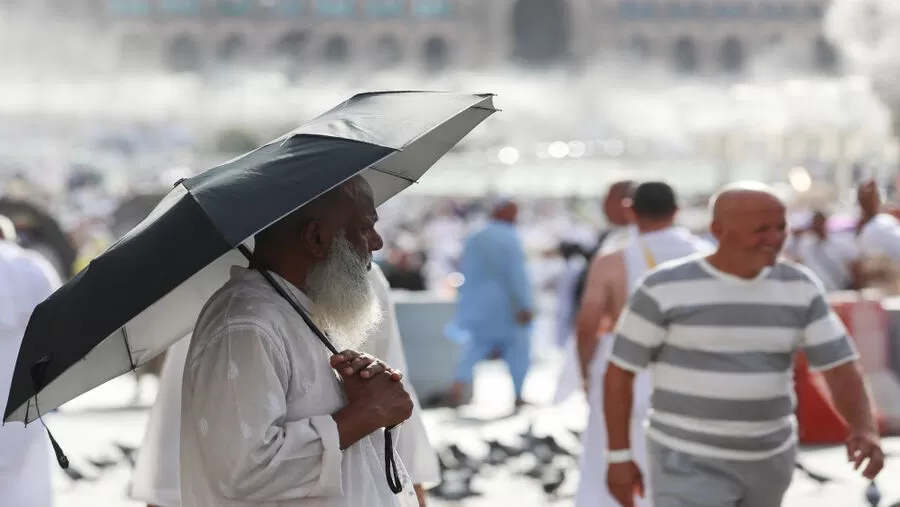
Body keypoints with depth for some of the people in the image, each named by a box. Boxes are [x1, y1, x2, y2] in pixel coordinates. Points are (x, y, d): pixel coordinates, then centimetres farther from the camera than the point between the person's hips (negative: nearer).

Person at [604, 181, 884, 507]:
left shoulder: (798, 288, -3)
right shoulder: (665, 288, -14)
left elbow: (842, 370, -5)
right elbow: (619, 372, -7)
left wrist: (866, 431, -23)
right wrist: (619, 456, -7)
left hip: (769, 462, 5)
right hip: (689, 464, -5)